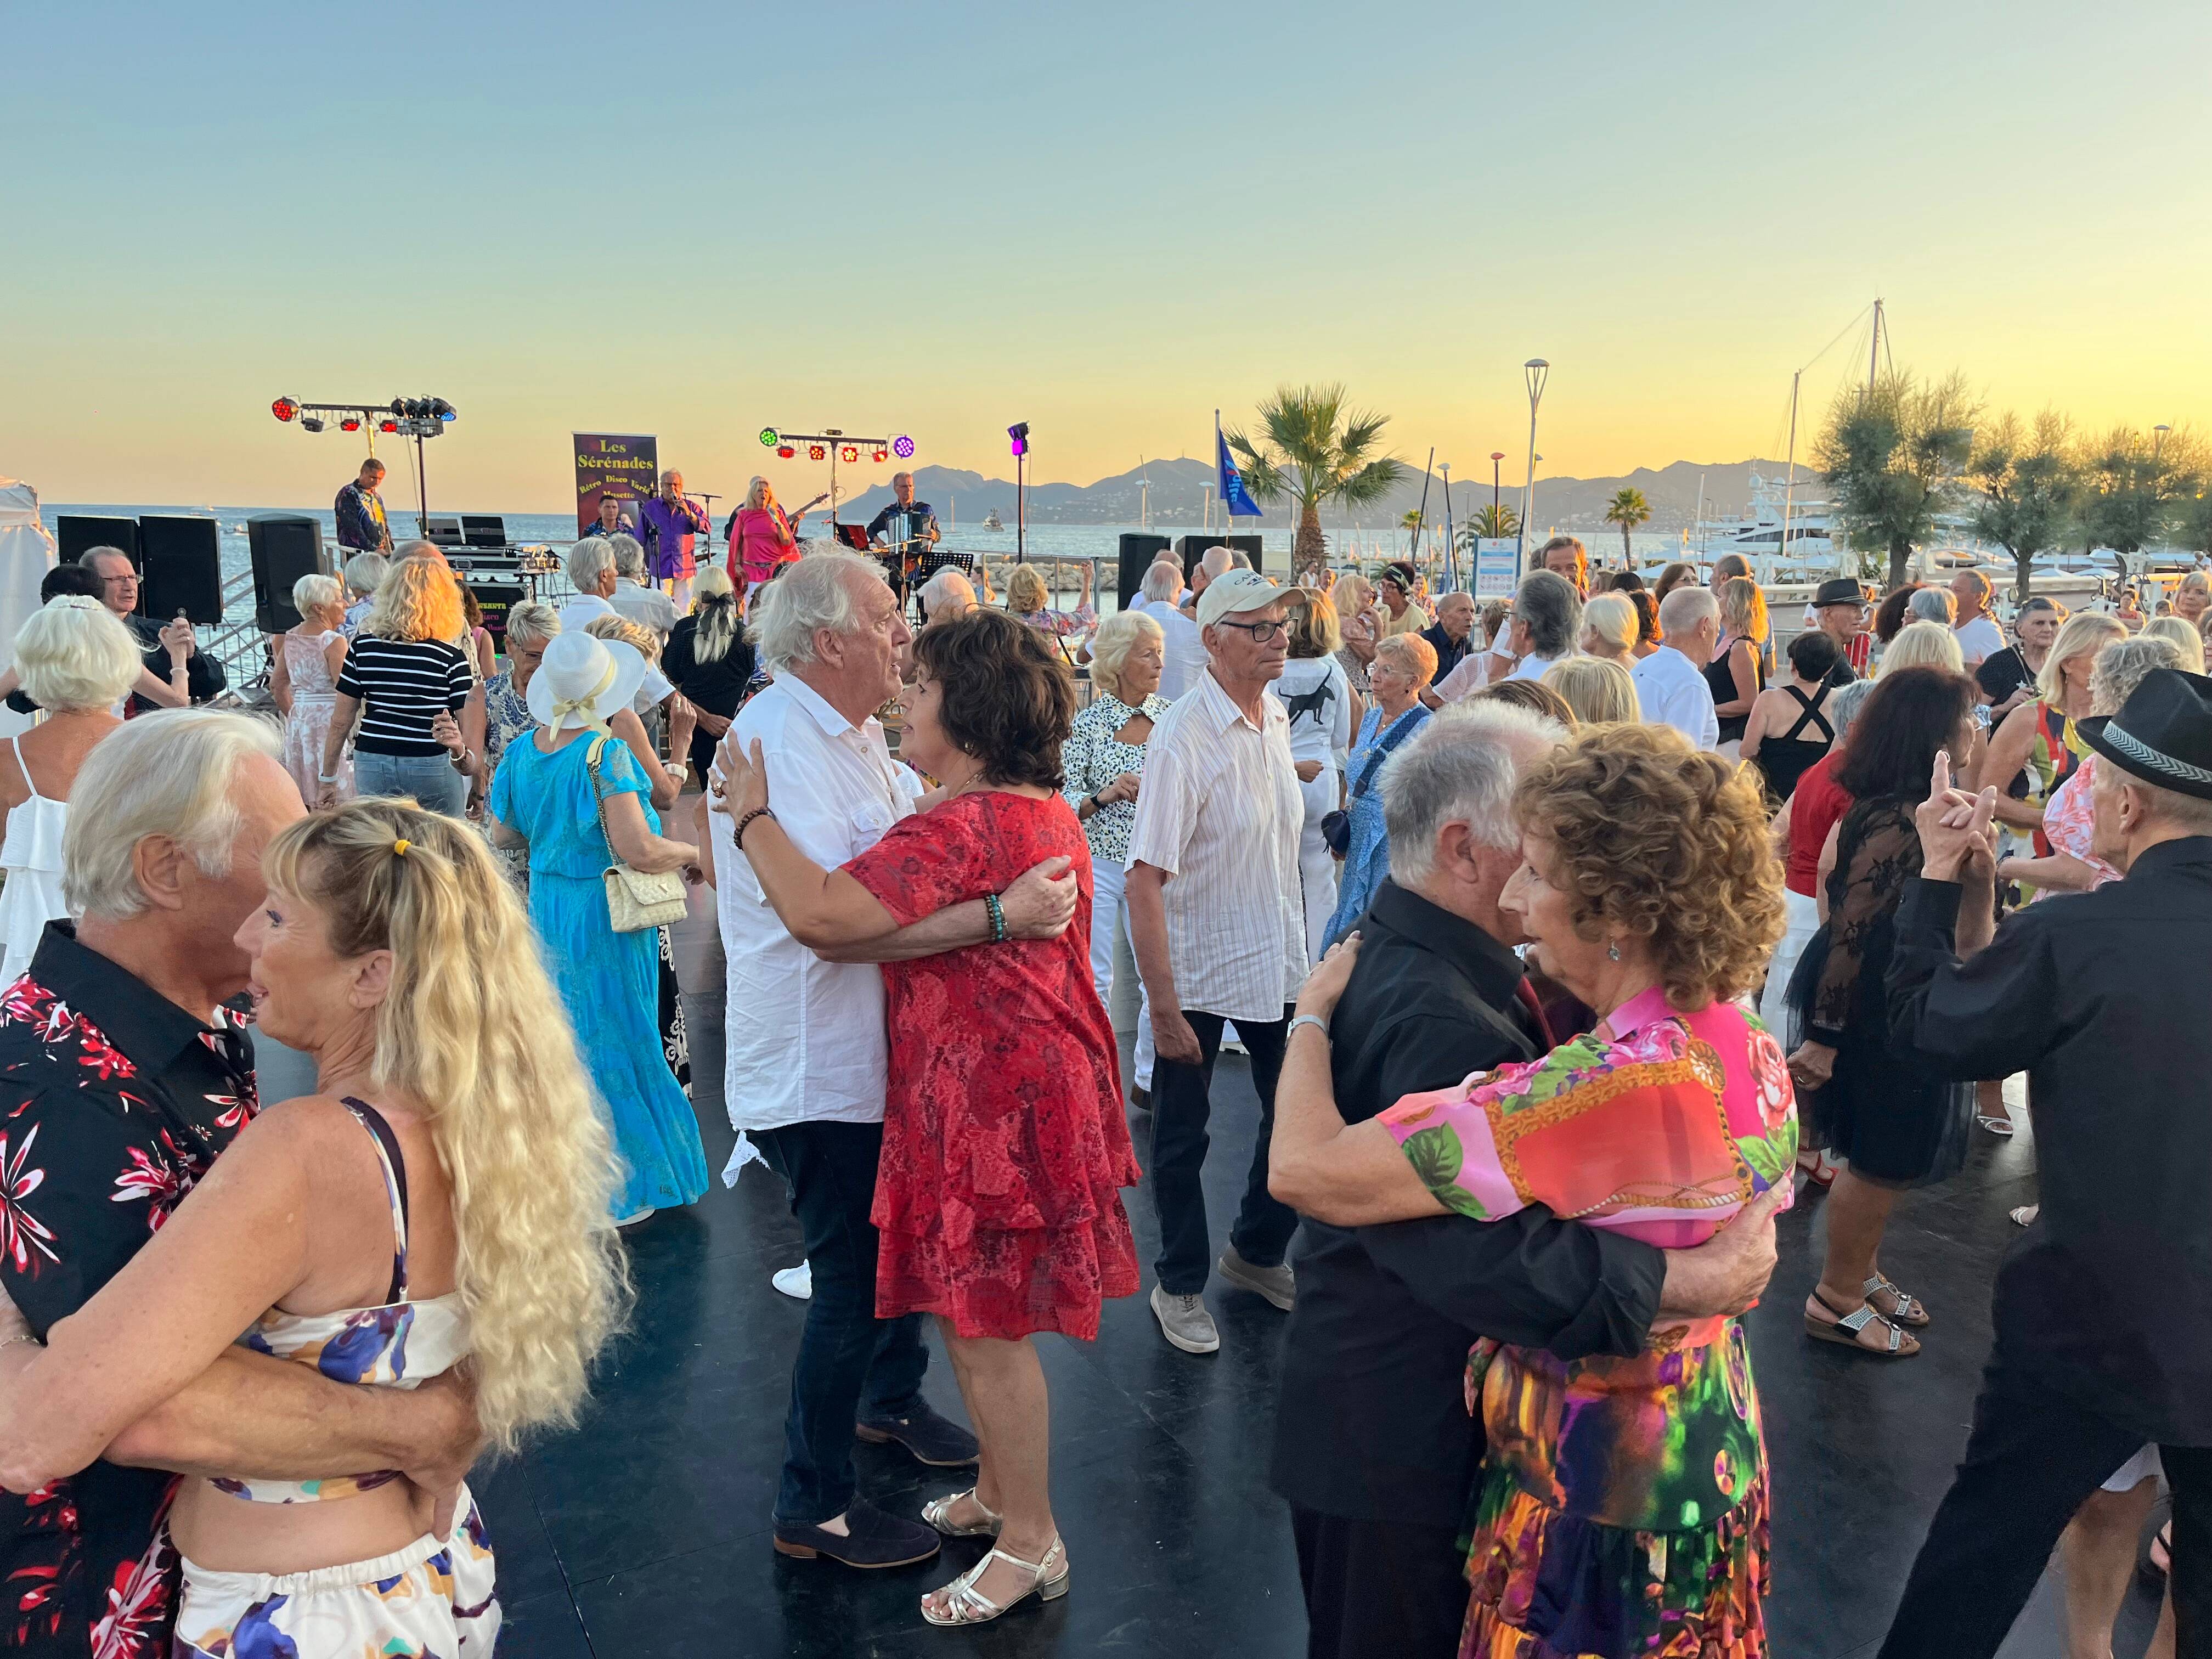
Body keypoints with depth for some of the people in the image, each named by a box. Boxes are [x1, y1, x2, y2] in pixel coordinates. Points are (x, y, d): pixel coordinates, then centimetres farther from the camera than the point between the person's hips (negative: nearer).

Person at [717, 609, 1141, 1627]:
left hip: (989, 1094, -10)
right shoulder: (1047, 811, 10)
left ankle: (1030, 1544, 20)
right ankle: (999, 1491, 39)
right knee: (984, 1314, 22)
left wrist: (752, 816, -17)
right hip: (1038, 1077, 10)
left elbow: (819, 915, -31)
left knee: (985, 1326, 4)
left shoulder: (962, 828, -23)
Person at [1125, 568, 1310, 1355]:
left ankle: (1256, 1252, 38)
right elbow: (1145, 882, -23)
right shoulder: (1184, 737, -20)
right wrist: (1164, 1008, -24)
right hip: (1197, 970, -7)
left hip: (1277, 963, 7)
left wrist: (1298, 949, 16)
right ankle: (1181, 1284, 29)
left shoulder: (1277, 716, 2)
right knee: (1182, 1137, 9)